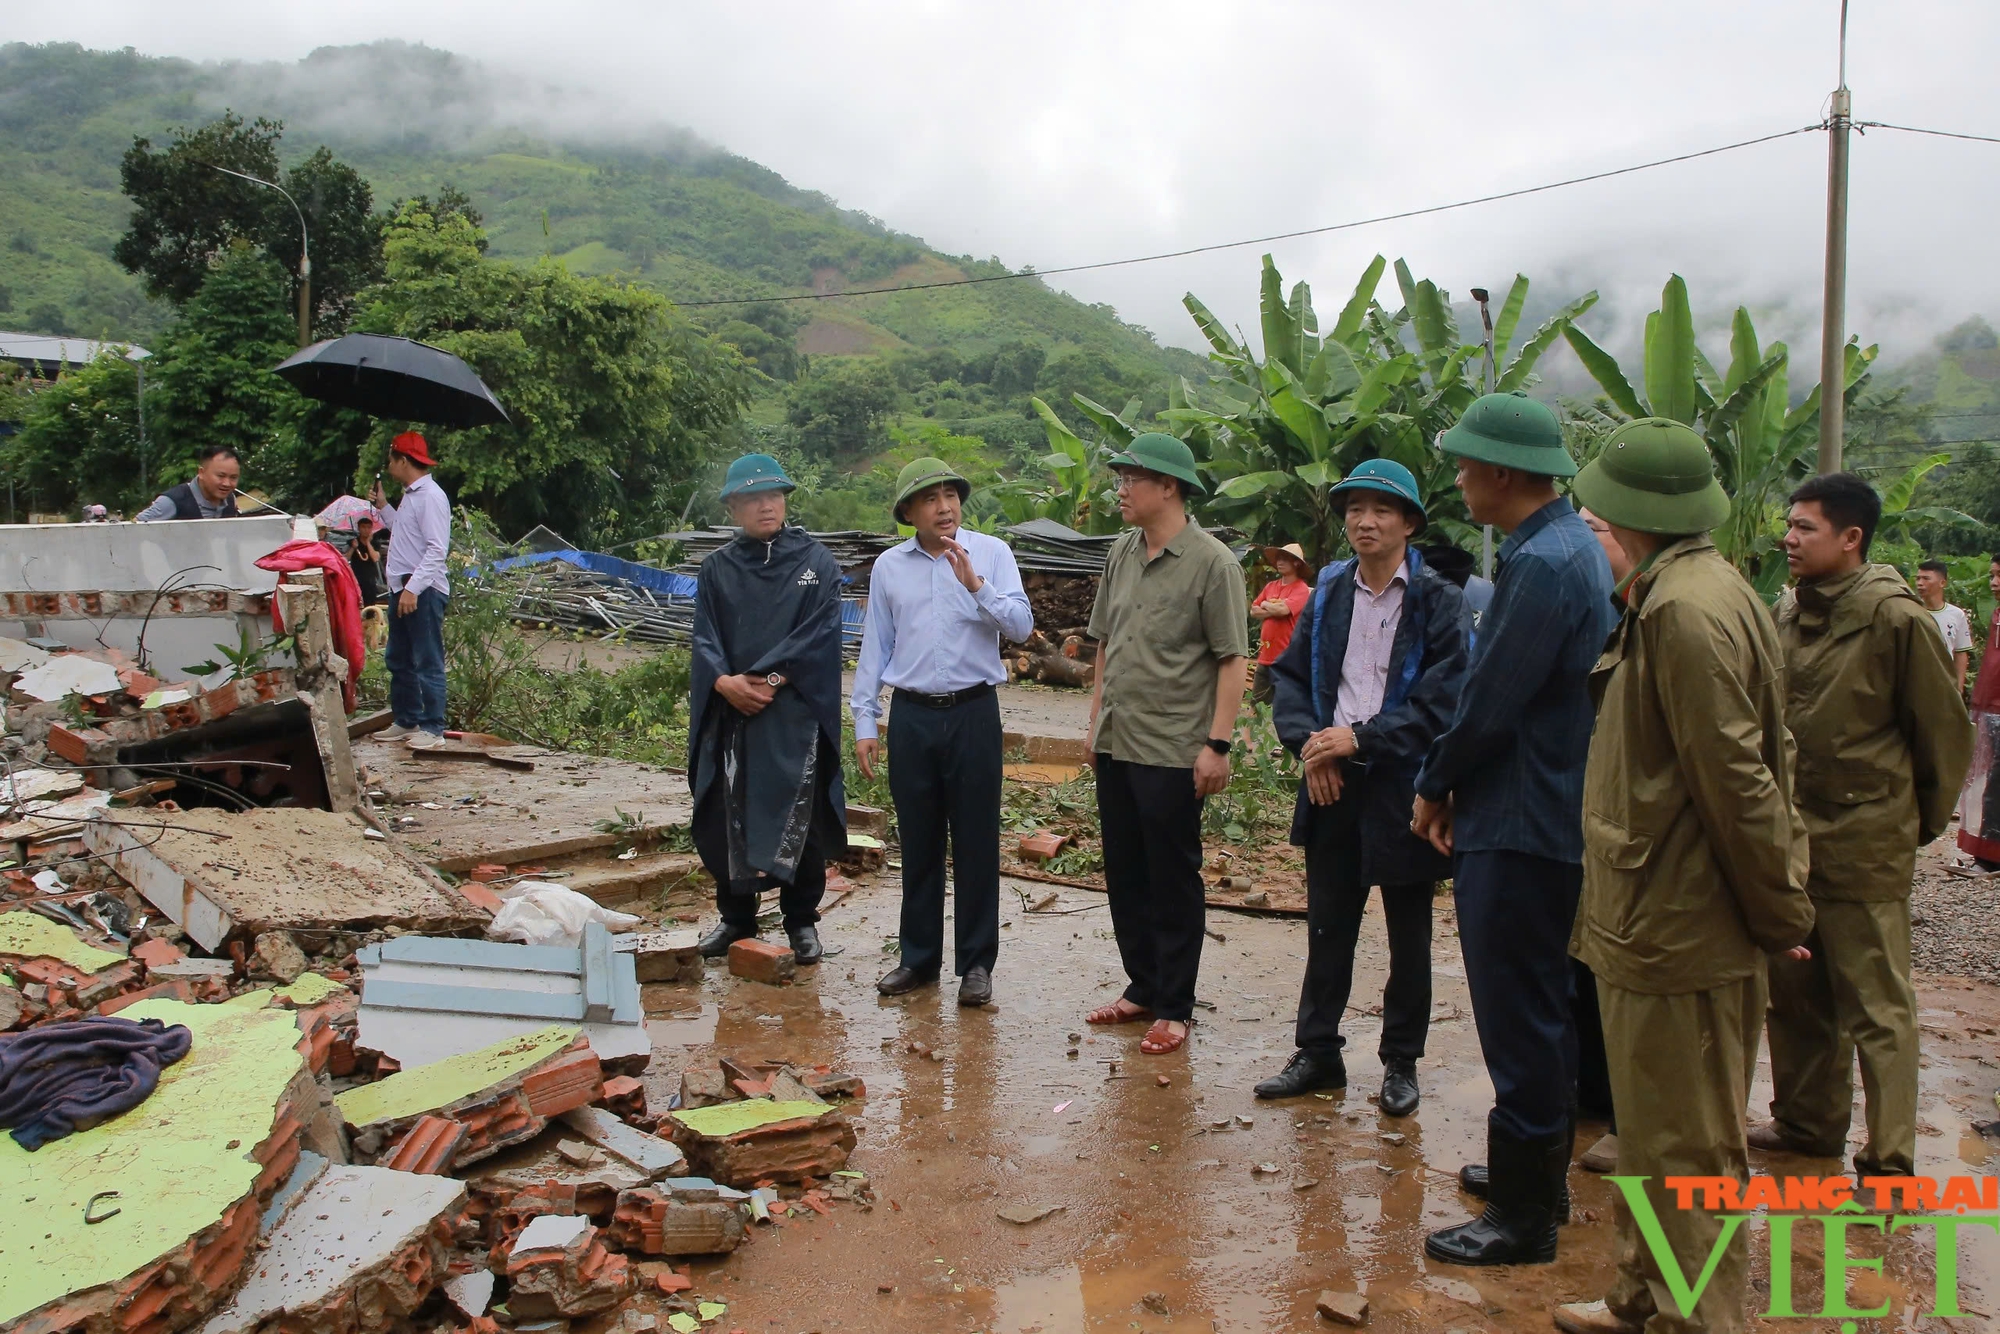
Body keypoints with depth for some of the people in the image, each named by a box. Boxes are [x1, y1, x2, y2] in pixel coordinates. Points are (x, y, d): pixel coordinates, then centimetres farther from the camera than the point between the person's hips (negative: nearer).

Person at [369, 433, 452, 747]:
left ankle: (433, 729, 0)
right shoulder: (410, 495, 16)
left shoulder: (431, 496, -15)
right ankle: (406, 721, 27)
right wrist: (382, 506, 23)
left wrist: (413, 588, -25)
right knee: (398, 661, 17)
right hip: (403, 588, 11)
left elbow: (437, 549, -21)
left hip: (424, 591, -11)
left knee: (428, 663, -5)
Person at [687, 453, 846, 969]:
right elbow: (704, 637, 4)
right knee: (728, 817, 6)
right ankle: (736, 917, 22)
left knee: (799, 818, -1)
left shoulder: (816, 561, 4)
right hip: (731, 713, 3)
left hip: (797, 711, -2)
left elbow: (820, 633, -5)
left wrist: (769, 680, -14)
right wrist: (724, 681, -15)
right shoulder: (718, 568, 10)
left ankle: (802, 921, 13)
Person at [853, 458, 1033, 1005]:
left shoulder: (991, 553, 0)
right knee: (918, 842, 10)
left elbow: (1021, 625, -8)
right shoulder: (889, 567, 7)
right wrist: (864, 723, 6)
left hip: (973, 713, -2)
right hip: (911, 716, 2)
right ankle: (919, 958, 22)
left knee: (976, 841, 3)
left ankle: (976, 962, 14)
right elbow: (874, 647, 9)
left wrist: (975, 583, -21)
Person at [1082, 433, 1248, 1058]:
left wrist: (1217, 745, -16)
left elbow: (1232, 662, -12)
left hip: (1174, 753, -7)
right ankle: (1142, 988, 29)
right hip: (1116, 747, 7)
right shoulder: (1121, 553, 9)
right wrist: (1096, 721, 15)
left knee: (1174, 883, 4)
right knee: (1125, 875, 15)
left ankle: (1174, 1007, 16)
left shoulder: (1212, 563, -11)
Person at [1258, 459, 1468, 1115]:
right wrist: (1308, 742, -7)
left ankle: (1401, 1063, 24)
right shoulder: (1330, 592, 8)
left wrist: (1361, 738, -18)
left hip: (1403, 787, -4)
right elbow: (1290, 674, 9)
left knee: (1409, 936, 10)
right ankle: (1317, 1053, 25)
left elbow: (1441, 701, -15)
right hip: (1332, 783, 4)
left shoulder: (1440, 601, -7)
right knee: (1327, 926, 13)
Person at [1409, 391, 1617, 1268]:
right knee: (1541, 1008, 21)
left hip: (1517, 830, -10)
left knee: (1518, 1020, 0)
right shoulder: (1575, 549, 10)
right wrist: (1456, 784, 8)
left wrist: (1435, 787, -5)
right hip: (1551, 817, 10)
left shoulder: (1541, 565, -21)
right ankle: (1539, 1171, 36)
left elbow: (1488, 705, -22)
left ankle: (1523, 1217, 12)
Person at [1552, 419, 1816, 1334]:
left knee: (1687, 1154, 3)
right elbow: (1736, 771, 17)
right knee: (1655, 1137, 22)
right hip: (1661, 918, 11)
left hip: (1681, 927, -11)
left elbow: (1735, 779, -22)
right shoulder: (1677, 593, 12)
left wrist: (1779, 911, -13)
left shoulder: (1688, 606, -21)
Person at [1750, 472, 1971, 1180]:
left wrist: (1921, 823, 5)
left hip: (1863, 845, -6)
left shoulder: (1897, 618, -13)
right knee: (1794, 994, 15)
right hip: (1789, 836, 6)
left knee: (1877, 1008, 2)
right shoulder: (1787, 611, 6)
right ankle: (1807, 1121, 31)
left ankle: (1890, 1161, 11)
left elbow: (1946, 732, -4)